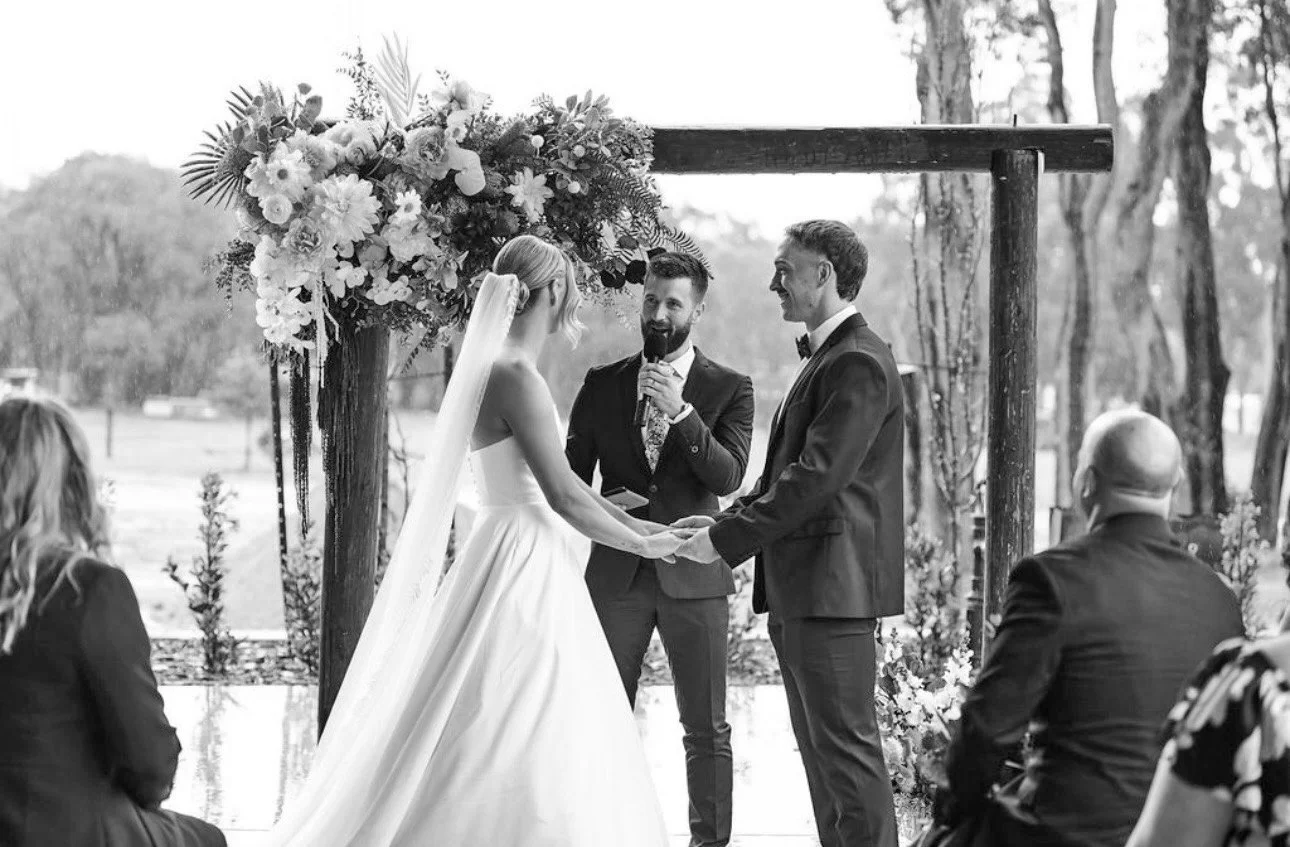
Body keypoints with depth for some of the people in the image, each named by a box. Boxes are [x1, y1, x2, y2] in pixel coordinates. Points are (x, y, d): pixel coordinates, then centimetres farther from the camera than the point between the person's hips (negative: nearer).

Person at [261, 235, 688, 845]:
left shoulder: (505, 367, 13)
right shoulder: (516, 375, -16)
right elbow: (562, 496, -16)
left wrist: (635, 523, 19)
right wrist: (642, 545, -3)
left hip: (524, 561, 10)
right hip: (523, 567, -10)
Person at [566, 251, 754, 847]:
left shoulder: (728, 389, 4)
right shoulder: (602, 384, 10)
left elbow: (728, 477, -10)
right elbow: (570, 477, 14)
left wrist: (681, 411, -20)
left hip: (692, 574, -2)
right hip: (616, 575, 2)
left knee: (707, 730, 1)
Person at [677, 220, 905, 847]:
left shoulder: (858, 363, -14)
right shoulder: (824, 356, 18)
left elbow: (817, 477, -21)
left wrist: (728, 540, -17)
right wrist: (726, 522, 7)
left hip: (832, 583, -10)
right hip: (800, 587, 10)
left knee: (845, 747, -8)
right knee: (819, 748, 13)